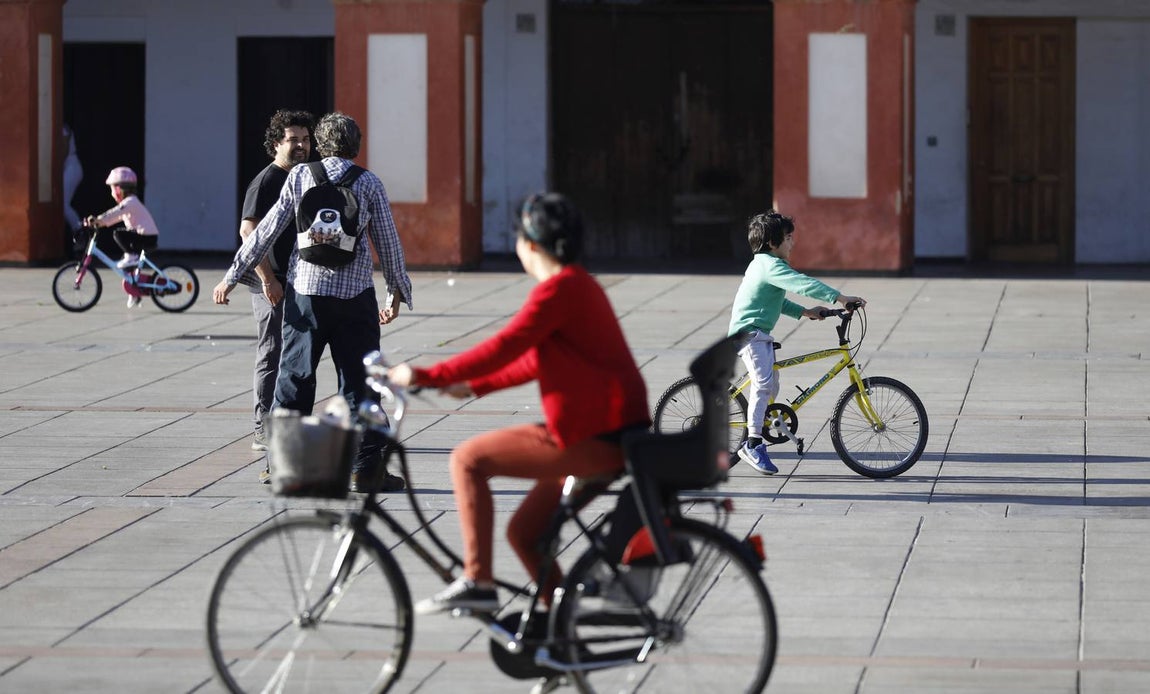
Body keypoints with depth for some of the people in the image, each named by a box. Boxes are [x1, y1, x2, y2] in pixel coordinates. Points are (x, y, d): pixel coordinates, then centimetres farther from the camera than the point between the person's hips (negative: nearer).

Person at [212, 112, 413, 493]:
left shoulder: (300, 176, 2)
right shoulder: (369, 183, 1)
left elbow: (267, 230, 1)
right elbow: (388, 242, 5)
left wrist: (232, 276, 6)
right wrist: (398, 293, 17)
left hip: (304, 290, 1)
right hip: (354, 292, -1)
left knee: (294, 376, 8)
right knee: (358, 381, 3)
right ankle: (365, 466, 0)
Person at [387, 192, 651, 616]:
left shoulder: (559, 289, -14)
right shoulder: (577, 285, 18)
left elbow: (505, 347, -22)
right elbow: (536, 361, 25)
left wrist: (427, 376, -20)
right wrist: (473, 387, 23)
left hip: (594, 440, -10)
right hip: (608, 435, 10)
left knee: (469, 459, -8)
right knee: (524, 533, 16)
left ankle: (476, 582, -10)